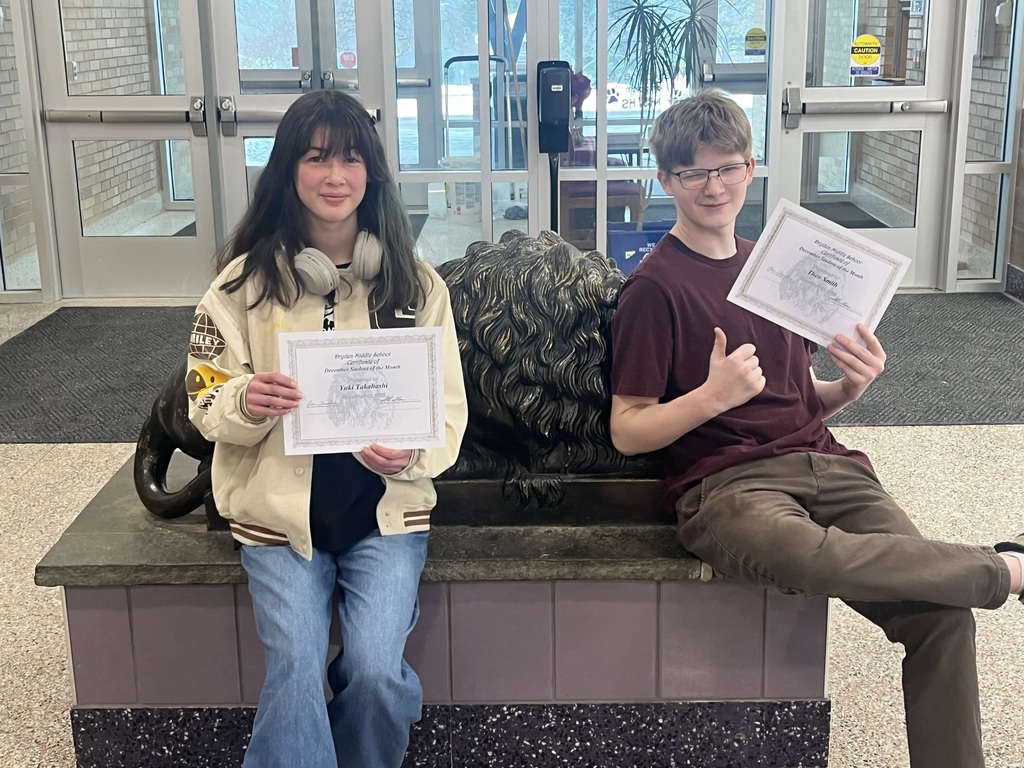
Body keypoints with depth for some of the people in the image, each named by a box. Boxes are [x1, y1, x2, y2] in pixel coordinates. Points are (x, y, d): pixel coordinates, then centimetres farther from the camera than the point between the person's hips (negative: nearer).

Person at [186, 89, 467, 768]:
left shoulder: (417, 282, 2)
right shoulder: (247, 279, 1)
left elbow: (450, 407, 3)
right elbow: (205, 406, 3)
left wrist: (411, 455, -19)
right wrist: (246, 402, -21)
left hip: (386, 508, 0)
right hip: (279, 509, 0)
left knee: (375, 671, -17)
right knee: (296, 668, -20)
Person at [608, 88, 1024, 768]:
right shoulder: (656, 286, 0)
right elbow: (628, 432, -3)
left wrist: (852, 386, 2)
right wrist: (712, 396, -20)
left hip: (822, 462, 6)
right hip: (724, 481, -5)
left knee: (941, 613, -19)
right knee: (805, 552, -39)